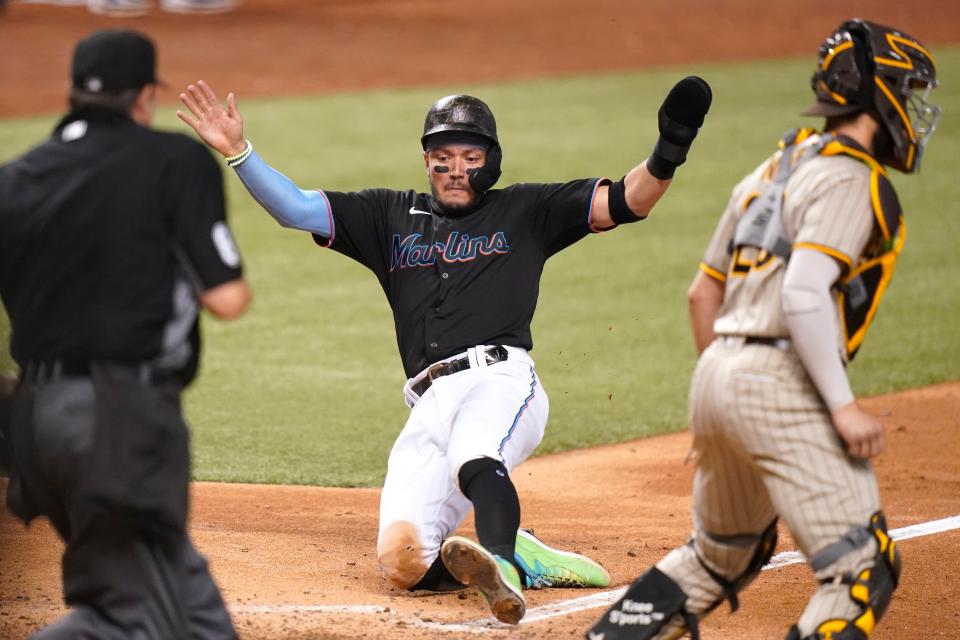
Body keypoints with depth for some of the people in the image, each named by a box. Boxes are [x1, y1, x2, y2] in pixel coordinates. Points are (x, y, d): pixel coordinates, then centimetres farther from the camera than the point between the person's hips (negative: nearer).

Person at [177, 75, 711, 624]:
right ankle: (526, 561, -6)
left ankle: (501, 563, -62)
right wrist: (238, 151, 6)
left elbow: (626, 202, 11)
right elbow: (297, 209, 19)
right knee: (404, 562, -18)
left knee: (474, 456, -42)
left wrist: (667, 153, -8)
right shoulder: (391, 217, 26)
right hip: (429, 406, 4)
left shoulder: (523, 211, 19)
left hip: (500, 379, -4)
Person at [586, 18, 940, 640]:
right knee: (862, 570, -11)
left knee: (720, 557, 27)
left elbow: (704, 292, 24)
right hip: (782, 387, -9)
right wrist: (842, 406, -20)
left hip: (715, 379, 9)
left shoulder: (773, 171, 20)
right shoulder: (848, 178, -7)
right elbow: (804, 292, -21)